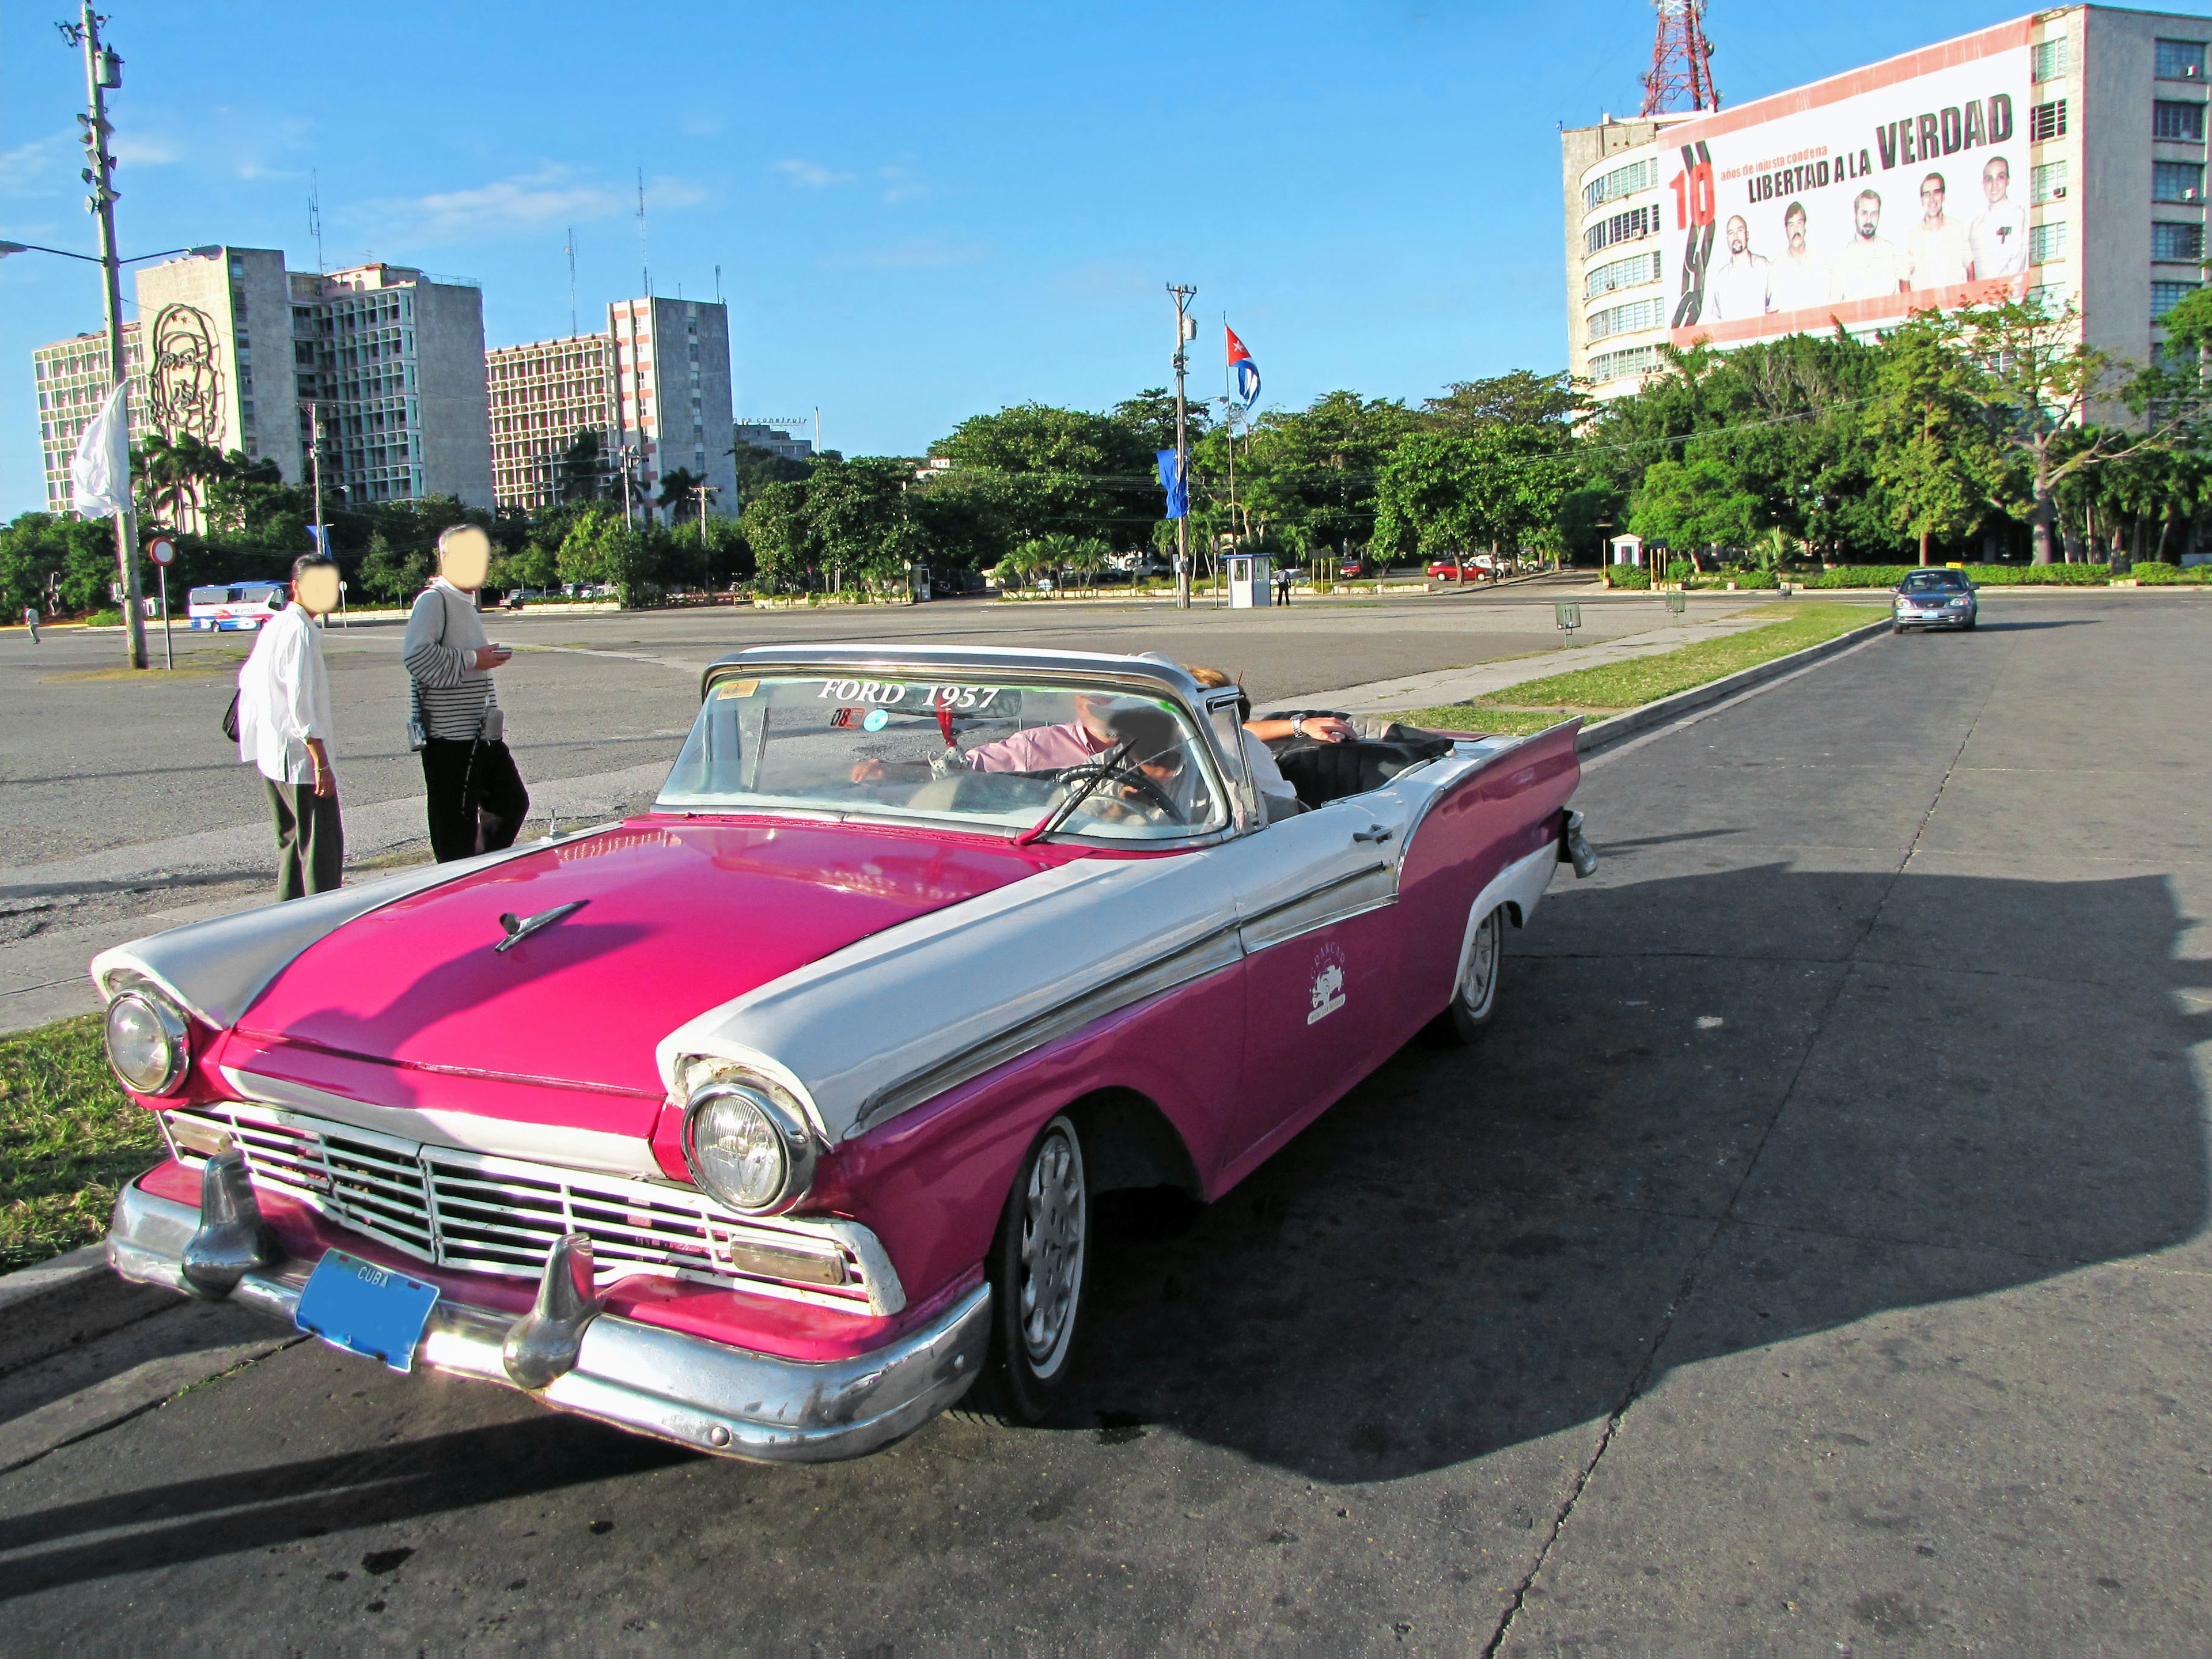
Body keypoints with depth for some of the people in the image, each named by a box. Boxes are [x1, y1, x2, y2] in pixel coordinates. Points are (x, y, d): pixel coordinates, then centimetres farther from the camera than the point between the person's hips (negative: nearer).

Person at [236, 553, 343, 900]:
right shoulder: (301, 631, -15)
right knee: (323, 844, -8)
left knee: (292, 840, 18)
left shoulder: (272, 626, 15)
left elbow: (247, 680, 24)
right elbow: (301, 701, -21)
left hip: (269, 754, 10)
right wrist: (321, 763, -21)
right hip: (299, 755, -10)